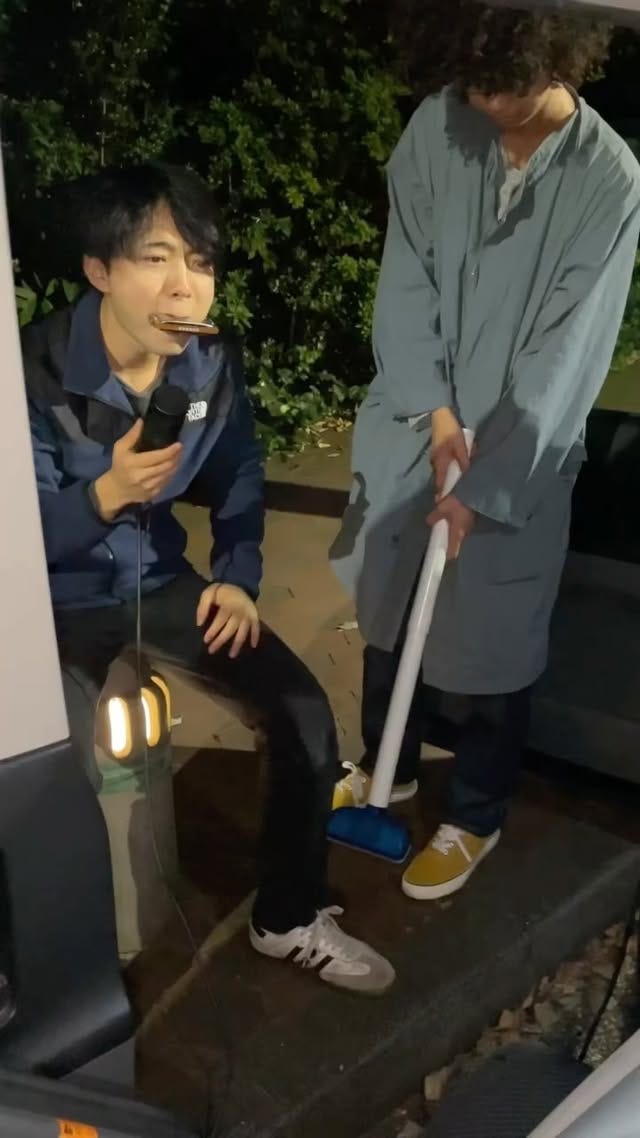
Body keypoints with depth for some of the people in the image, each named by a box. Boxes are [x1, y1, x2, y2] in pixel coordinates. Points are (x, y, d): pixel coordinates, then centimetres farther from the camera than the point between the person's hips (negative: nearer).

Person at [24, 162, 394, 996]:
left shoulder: (213, 366, -8)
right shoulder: (35, 375, -22)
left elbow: (240, 475, 9)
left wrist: (238, 577, -3)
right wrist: (106, 496, -37)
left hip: (162, 585, 5)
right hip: (57, 607, -4)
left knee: (305, 713, -6)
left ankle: (290, 918, 15)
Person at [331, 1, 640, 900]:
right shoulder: (439, 125, -7)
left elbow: (564, 360, -18)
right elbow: (405, 279, -4)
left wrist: (484, 484, -17)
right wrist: (434, 412, -12)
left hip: (518, 456, -4)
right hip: (411, 427, 4)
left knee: (488, 647, 8)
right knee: (387, 612, 18)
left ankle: (474, 818, 32)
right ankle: (388, 766, 44)